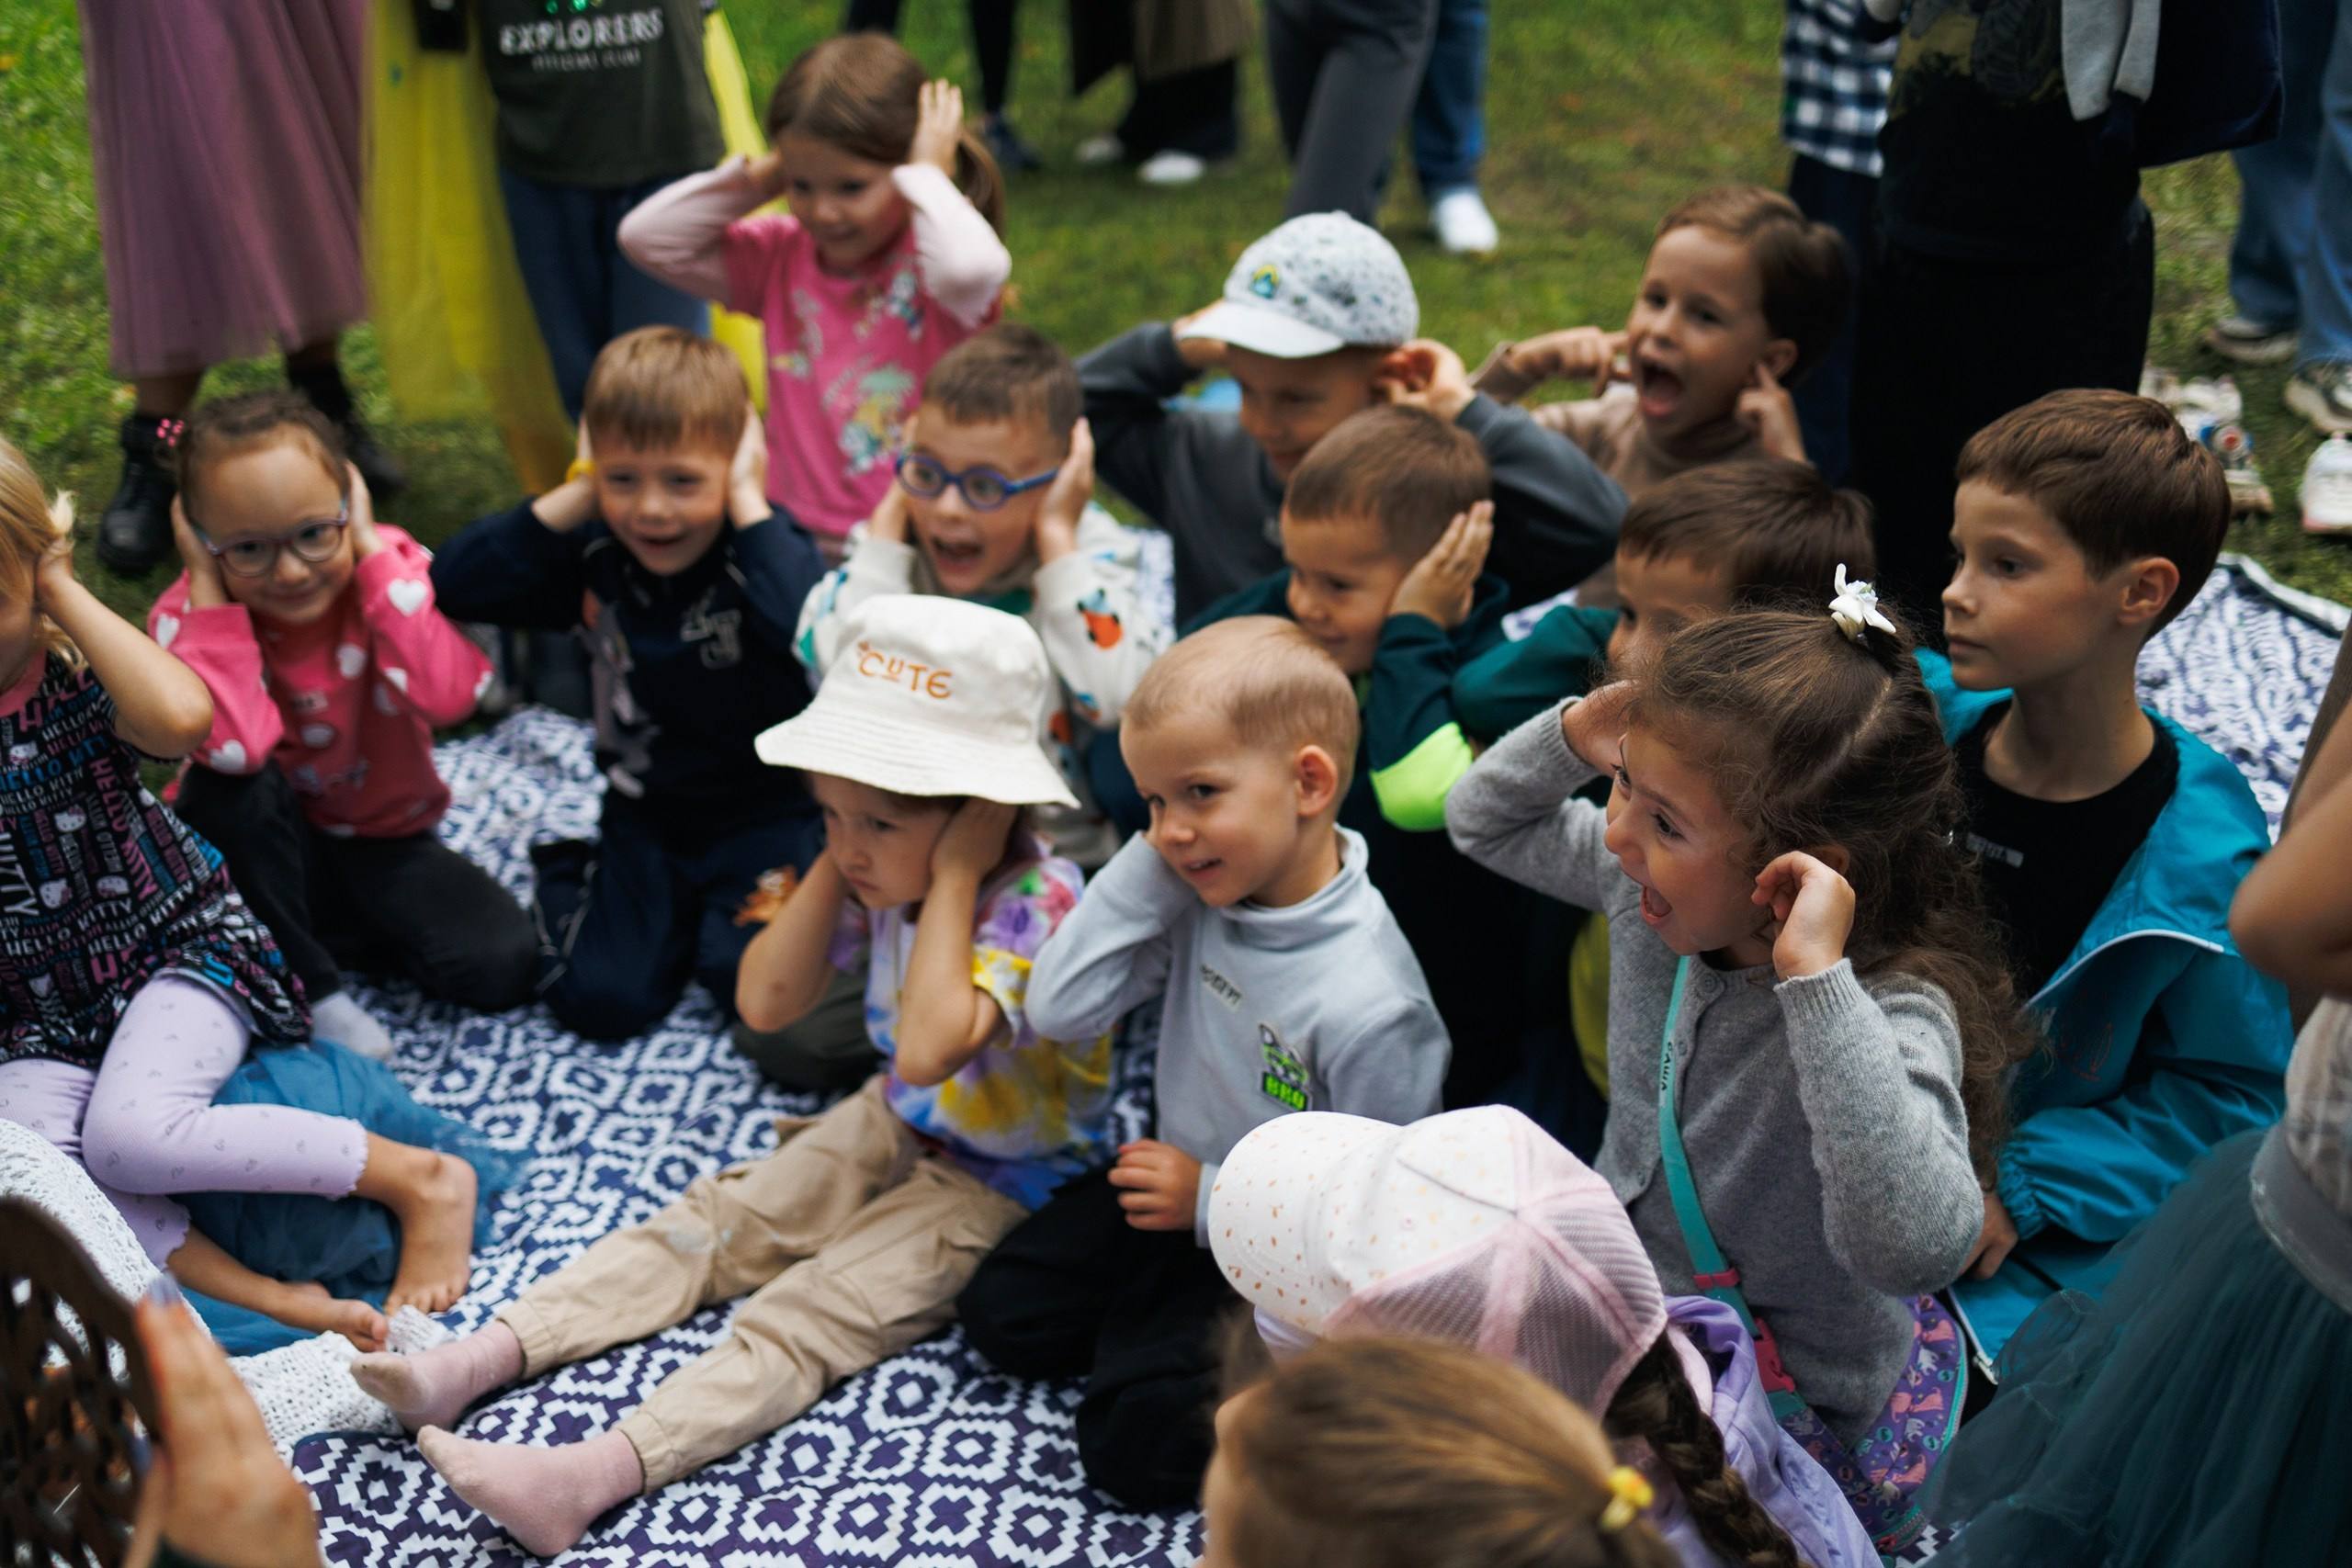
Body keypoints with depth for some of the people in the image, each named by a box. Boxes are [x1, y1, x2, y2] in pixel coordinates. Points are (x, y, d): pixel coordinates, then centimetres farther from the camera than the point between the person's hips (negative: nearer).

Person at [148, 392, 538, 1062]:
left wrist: (373, 552, -30)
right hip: (269, 850, -1)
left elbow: (448, 695, -36)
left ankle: (318, 933, 4)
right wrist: (210, 587, -32)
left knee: (502, 966, -21)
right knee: (228, 787, -35)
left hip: (384, 844, 1)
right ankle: (311, 988, -15)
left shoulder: (389, 568, -16)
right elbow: (233, 748, -40)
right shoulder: (191, 617, -19)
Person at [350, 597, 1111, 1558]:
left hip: (1005, 1181, -8)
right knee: (715, 1221, -3)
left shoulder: (1041, 909, -29)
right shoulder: (888, 873, -5)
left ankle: (598, 1473, -34)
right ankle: (480, 1357, -8)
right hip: (895, 1126, 8)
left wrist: (952, 880, -37)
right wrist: (835, 864, -12)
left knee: (816, 1306, -22)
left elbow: (927, 1052, -44)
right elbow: (765, 1003, -4)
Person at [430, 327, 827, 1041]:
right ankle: (567, 878, 24)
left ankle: (725, 915, 13)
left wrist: (747, 502, -32)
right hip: (645, 816, 3)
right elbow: (452, 582, -17)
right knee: (600, 1000, -7)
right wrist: (573, 499, -18)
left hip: (764, 815, -3)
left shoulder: (767, 547, -17)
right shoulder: (594, 559, -6)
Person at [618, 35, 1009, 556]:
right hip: (796, 539, 4)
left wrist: (927, 176, -17)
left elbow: (970, 268, -34)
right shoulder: (782, 258, 9)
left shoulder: (929, 258, -8)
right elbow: (645, 237, 6)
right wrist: (762, 178, 1)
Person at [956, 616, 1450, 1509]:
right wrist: (1144, 868, -22)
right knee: (999, 1312, 9)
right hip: (1181, 1185, 7)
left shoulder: (1367, 1004, -33)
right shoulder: (1205, 895, -13)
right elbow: (1059, 1010, -14)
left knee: (1132, 1444, -11)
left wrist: (1211, 1202, -19)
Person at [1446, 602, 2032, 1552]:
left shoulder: (1893, 1013, -32)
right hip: (1629, 1303, 7)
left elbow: (1915, 1245, -50)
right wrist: (1573, 736, -14)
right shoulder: (1656, 886, -12)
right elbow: (1485, 823, 7)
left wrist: (1815, 976, -49)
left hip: (1793, 1416, -7)